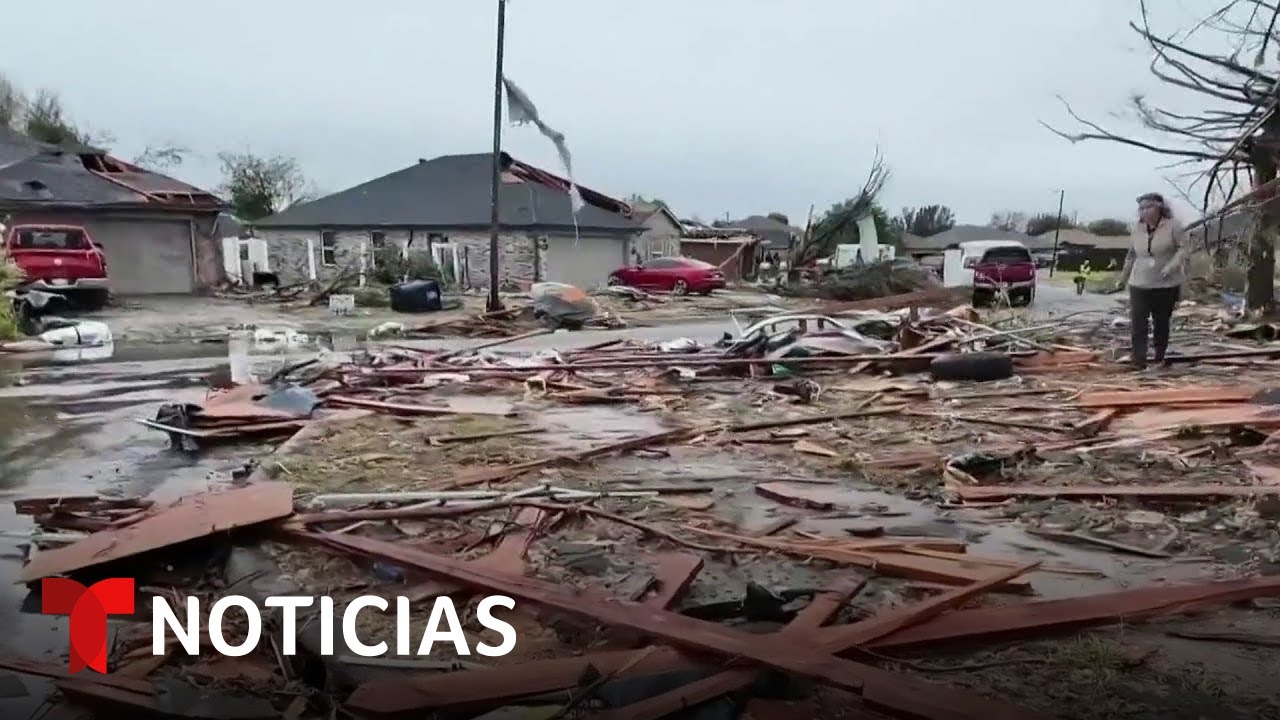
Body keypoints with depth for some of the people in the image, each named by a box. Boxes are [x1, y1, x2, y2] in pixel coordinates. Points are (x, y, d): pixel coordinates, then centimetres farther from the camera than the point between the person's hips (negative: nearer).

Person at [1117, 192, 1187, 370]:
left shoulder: (1172, 226, -6)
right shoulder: (1137, 230, 7)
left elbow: (1183, 247, -9)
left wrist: (1173, 265, -27)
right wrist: (1123, 279, 22)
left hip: (1166, 285, -2)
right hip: (1140, 285, 3)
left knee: (1161, 323, 10)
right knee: (1137, 324, -8)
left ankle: (1159, 356, 26)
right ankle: (1138, 361, -8)